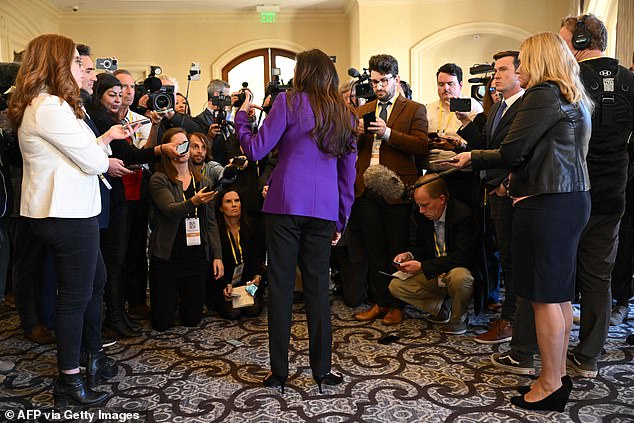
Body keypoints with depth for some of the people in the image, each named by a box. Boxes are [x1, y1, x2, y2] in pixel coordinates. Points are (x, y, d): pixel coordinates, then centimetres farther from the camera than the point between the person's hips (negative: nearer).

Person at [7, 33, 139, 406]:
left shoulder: (43, 104, 15)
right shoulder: (51, 107, -18)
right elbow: (94, 162, -18)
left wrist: (107, 136, 16)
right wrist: (105, 154, 4)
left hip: (67, 211, 11)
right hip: (68, 215, -11)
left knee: (96, 280, 21)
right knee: (76, 295, 1)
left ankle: (94, 355, 36)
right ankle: (70, 381, 16)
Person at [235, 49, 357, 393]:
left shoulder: (289, 101, 0)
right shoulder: (343, 113, 14)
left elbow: (256, 150, -5)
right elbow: (348, 172, 14)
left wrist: (241, 117, 11)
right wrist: (341, 218, 20)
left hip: (286, 204, -3)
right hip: (324, 209, 4)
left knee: (281, 285, 3)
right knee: (318, 285, 9)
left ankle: (278, 371, 11)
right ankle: (322, 369, 15)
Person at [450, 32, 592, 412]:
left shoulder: (544, 93, -11)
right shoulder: (574, 98, 18)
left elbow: (511, 152, -15)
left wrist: (472, 158, 0)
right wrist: (517, 180, 9)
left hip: (547, 205, -10)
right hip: (572, 198, 10)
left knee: (545, 297, -2)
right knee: (560, 294, 15)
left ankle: (550, 385, 10)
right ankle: (558, 374, 26)